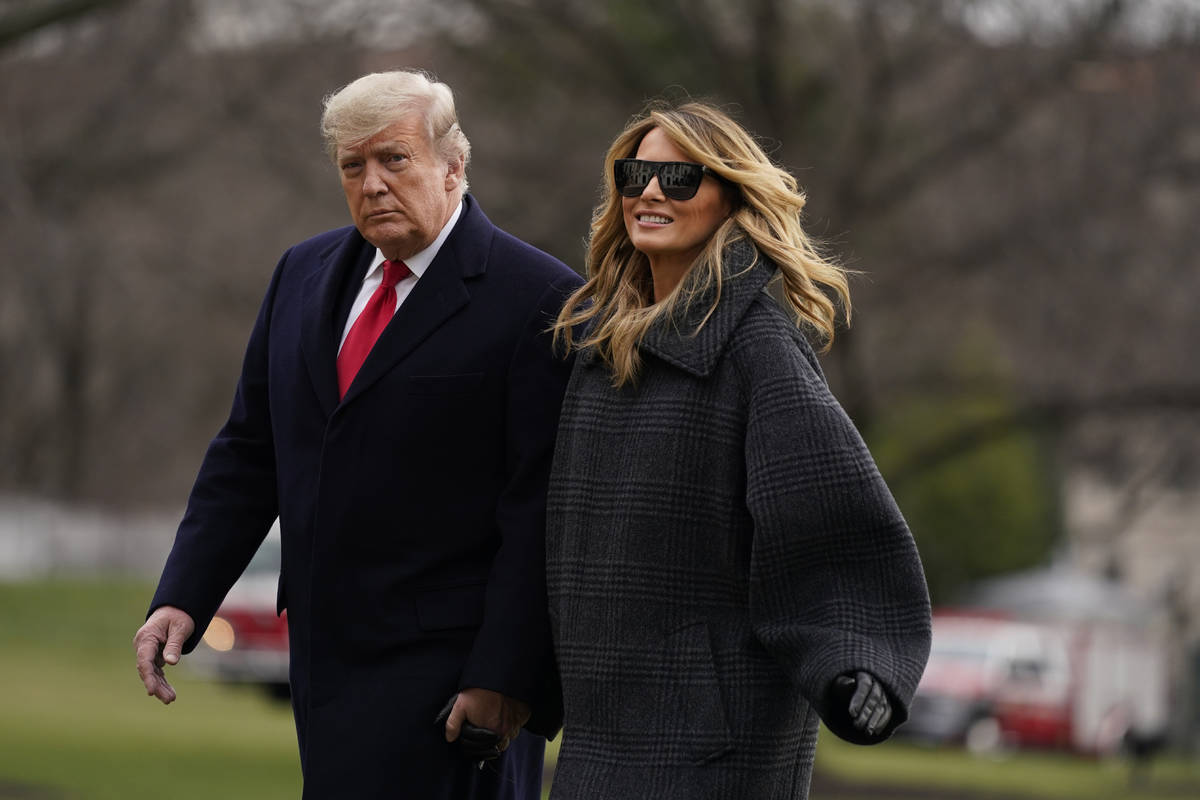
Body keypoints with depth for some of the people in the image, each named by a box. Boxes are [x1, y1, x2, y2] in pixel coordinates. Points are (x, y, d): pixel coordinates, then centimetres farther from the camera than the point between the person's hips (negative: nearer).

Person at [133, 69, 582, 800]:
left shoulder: (537, 300, -9)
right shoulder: (304, 274, 13)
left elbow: (542, 512, -13)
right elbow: (249, 453, 15)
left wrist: (506, 679, -18)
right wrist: (183, 600, 5)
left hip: (446, 665, -7)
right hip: (327, 654, 7)